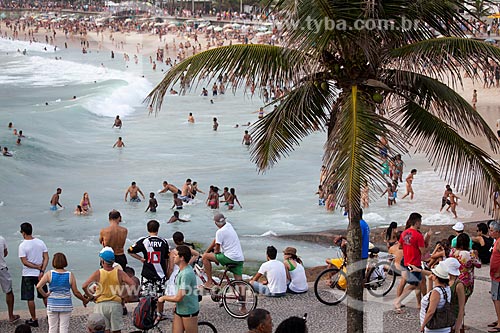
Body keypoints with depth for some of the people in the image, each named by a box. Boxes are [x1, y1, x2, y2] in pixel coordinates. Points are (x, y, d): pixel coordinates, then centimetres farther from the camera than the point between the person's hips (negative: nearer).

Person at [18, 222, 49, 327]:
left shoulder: (22, 245, -15)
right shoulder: (40, 242, -1)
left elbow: (24, 262, -17)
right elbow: (46, 258, -5)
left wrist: (37, 267, -10)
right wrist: (42, 270, -9)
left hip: (28, 275, -4)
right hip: (40, 274, 4)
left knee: (30, 298, 5)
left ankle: (34, 320, 9)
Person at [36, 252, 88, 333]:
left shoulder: (49, 274, -5)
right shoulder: (70, 276, -4)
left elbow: (38, 287, -14)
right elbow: (76, 292, -2)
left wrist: (45, 295, 1)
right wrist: (84, 300, 12)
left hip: (52, 304, 0)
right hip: (66, 305, 0)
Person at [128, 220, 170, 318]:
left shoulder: (143, 241, -6)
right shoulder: (164, 242, 1)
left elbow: (130, 251, -1)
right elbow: (166, 259, 8)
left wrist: (141, 258, 5)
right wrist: (166, 272, 18)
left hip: (147, 273, -2)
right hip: (160, 273, 2)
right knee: (160, 296, 12)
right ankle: (160, 314, 22)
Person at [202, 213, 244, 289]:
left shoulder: (220, 232, -9)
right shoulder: (229, 225, 14)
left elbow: (217, 250, -3)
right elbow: (216, 240, 22)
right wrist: (206, 251, 26)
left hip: (230, 257, -8)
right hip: (240, 259, 8)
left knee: (205, 257, 1)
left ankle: (209, 281, 2)